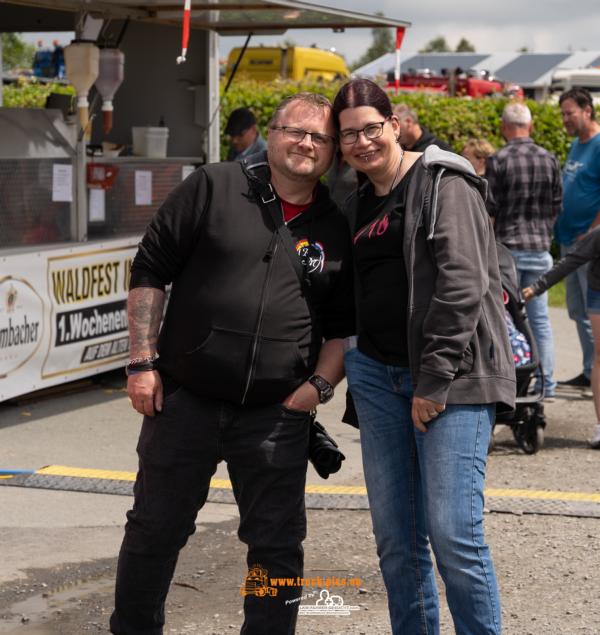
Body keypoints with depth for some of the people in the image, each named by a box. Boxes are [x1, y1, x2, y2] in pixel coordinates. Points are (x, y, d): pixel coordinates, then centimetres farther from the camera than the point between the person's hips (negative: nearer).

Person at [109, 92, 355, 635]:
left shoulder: (336, 232, 6)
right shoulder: (213, 189, -2)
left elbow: (343, 325, 14)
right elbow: (150, 271, -1)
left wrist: (321, 384, -2)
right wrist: (143, 362, -6)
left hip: (276, 413, 1)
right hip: (184, 400, -1)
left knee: (278, 543, 4)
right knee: (155, 529, 11)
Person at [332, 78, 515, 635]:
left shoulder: (442, 183, -6)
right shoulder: (358, 205, 17)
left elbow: (463, 283, -15)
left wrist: (434, 380, -18)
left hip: (451, 375, -7)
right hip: (377, 374, 7)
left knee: (452, 532, -12)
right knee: (394, 536, 7)